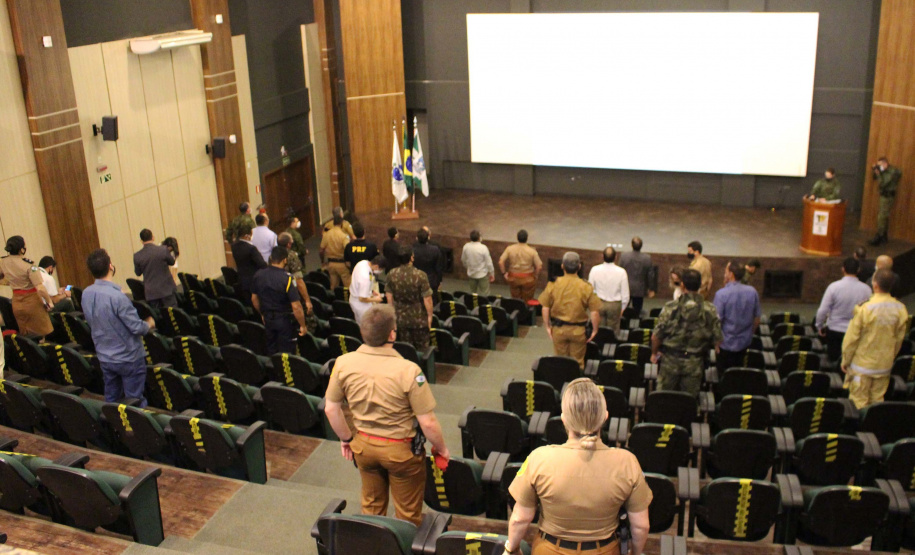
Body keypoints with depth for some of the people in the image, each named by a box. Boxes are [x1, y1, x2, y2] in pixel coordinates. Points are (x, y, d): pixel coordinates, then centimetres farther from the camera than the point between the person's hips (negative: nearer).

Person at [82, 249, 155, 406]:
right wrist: (149, 324, -1)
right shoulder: (117, 296, -27)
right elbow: (137, 327, -22)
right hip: (128, 358, -7)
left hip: (104, 357, 7)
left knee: (111, 402, 19)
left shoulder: (86, 294, -4)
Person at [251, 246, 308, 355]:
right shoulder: (287, 279, -23)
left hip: (268, 319, 5)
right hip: (285, 320, -5)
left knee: (271, 351, 21)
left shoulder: (258, 275, -6)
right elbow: (296, 307, -24)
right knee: (286, 352, 9)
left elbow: (254, 299, 6)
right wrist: (303, 326, -12)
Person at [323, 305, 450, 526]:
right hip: (401, 449, -4)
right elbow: (428, 423, -22)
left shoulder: (343, 363, -16)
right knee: (407, 515, 19)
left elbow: (331, 409, -4)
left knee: (371, 507, 27)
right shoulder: (408, 371, -29)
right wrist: (441, 448, -3)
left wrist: (346, 438, 13)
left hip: (363, 445, 4)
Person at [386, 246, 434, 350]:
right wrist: (430, 315, -2)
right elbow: (427, 299, -18)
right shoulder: (420, 275, -23)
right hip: (419, 319, -3)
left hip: (401, 319, 3)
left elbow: (389, 298, -1)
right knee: (421, 349, 13)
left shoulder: (391, 275, -11)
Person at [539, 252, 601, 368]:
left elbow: (545, 308, -6)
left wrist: (548, 326, 6)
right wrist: (595, 330, 2)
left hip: (558, 328, 1)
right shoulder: (586, 287, -13)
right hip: (578, 330, -1)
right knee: (577, 362, 13)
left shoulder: (553, 285, -9)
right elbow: (594, 311, -11)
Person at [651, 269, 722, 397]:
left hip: (670, 360, -1)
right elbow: (717, 339, -4)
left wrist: (654, 353, 9)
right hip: (695, 363, 1)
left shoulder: (671, 307, -13)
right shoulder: (710, 310, -9)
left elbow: (656, 336, -9)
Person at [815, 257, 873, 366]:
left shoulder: (834, 286, -15)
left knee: (833, 358, 15)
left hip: (834, 330, 0)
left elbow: (823, 310, -12)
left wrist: (819, 326, 5)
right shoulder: (866, 289, -11)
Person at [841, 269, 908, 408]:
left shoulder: (865, 309, -20)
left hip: (862, 365, -4)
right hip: (884, 365, 4)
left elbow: (851, 338, -12)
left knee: (858, 404, 4)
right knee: (877, 401, 15)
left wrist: (845, 360, 1)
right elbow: (899, 338, 5)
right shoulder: (900, 309, -6)